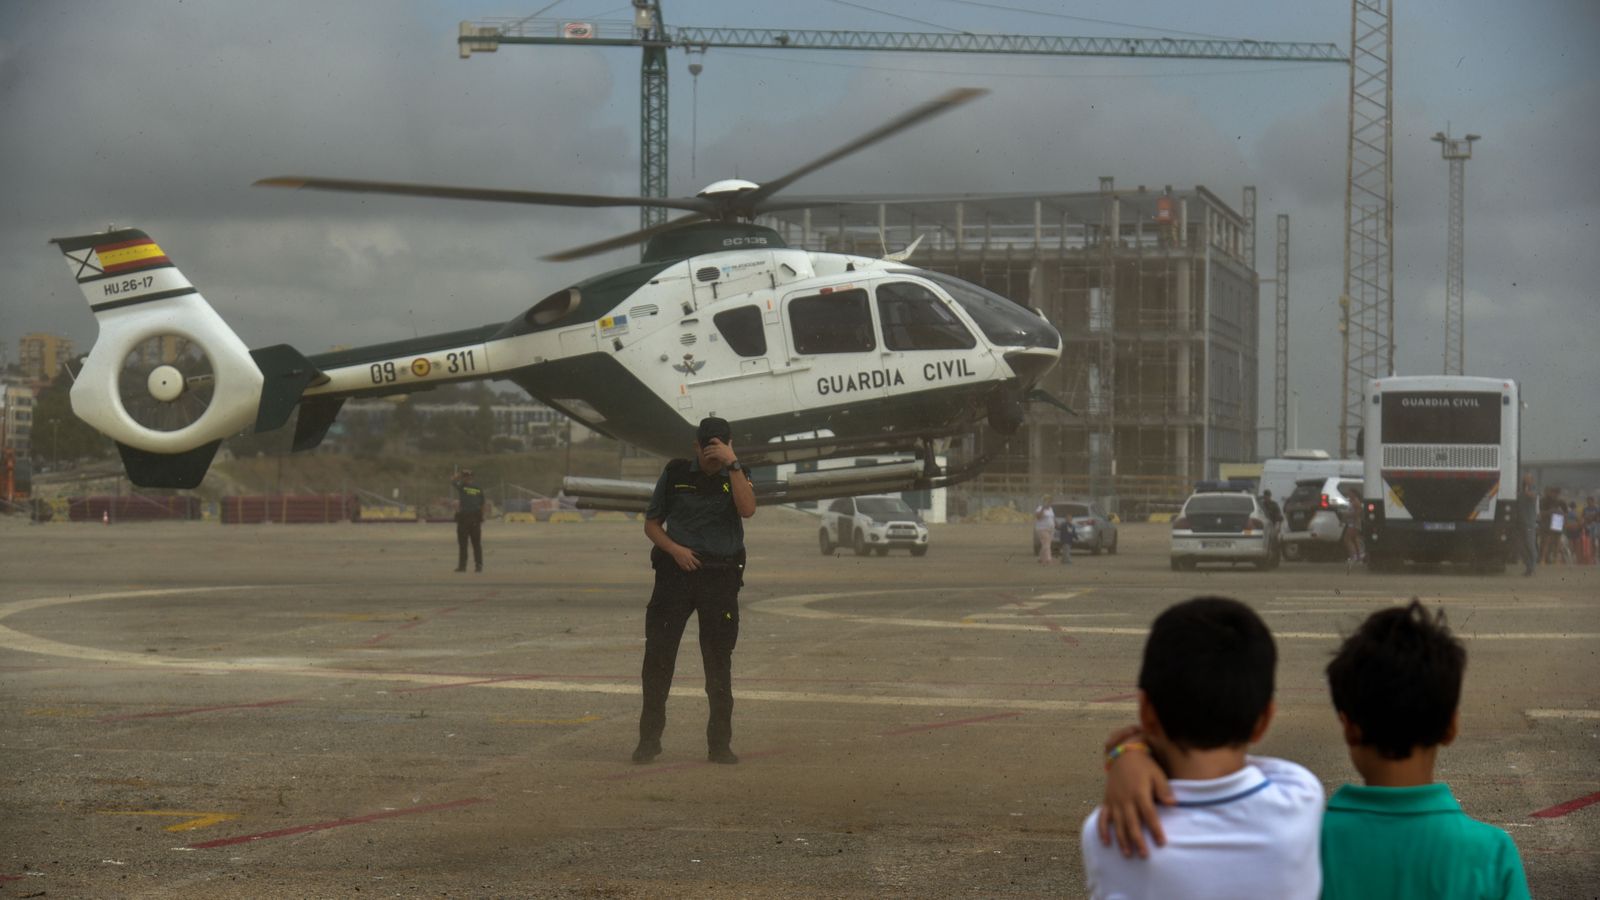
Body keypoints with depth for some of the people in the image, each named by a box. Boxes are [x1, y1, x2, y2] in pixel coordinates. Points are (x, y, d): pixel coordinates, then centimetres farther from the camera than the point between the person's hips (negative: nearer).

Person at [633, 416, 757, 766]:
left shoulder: (736, 476, 5)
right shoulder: (676, 474, 5)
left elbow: (747, 510, -17)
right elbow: (651, 524, 10)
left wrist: (732, 463, -19)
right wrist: (674, 549, -8)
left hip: (721, 577, 0)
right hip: (676, 570, 0)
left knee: (719, 661, 3)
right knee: (658, 654, -3)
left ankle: (720, 743, 10)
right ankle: (649, 738, 6)